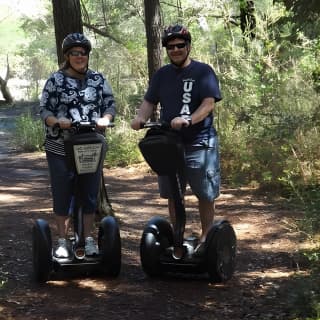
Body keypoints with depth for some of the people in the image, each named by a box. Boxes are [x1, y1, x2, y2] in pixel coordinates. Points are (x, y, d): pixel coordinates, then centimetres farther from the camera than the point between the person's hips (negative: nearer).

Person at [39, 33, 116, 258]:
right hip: (60, 149, -2)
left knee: (90, 195, 7)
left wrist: (105, 118, -14)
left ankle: (89, 239, 18)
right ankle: (63, 241, 13)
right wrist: (57, 121, -21)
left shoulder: (98, 79, 8)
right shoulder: (56, 80, 1)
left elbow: (110, 104, 7)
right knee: (62, 195, 3)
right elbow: (44, 110, -1)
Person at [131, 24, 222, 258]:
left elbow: (209, 103, -14)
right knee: (173, 195, 9)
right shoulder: (162, 75, 13)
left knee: (205, 195, 1)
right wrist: (141, 117, -13)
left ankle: (206, 238, 16)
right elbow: (150, 101, 10)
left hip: (199, 144, -5)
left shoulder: (203, 72, -3)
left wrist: (188, 120, -31)